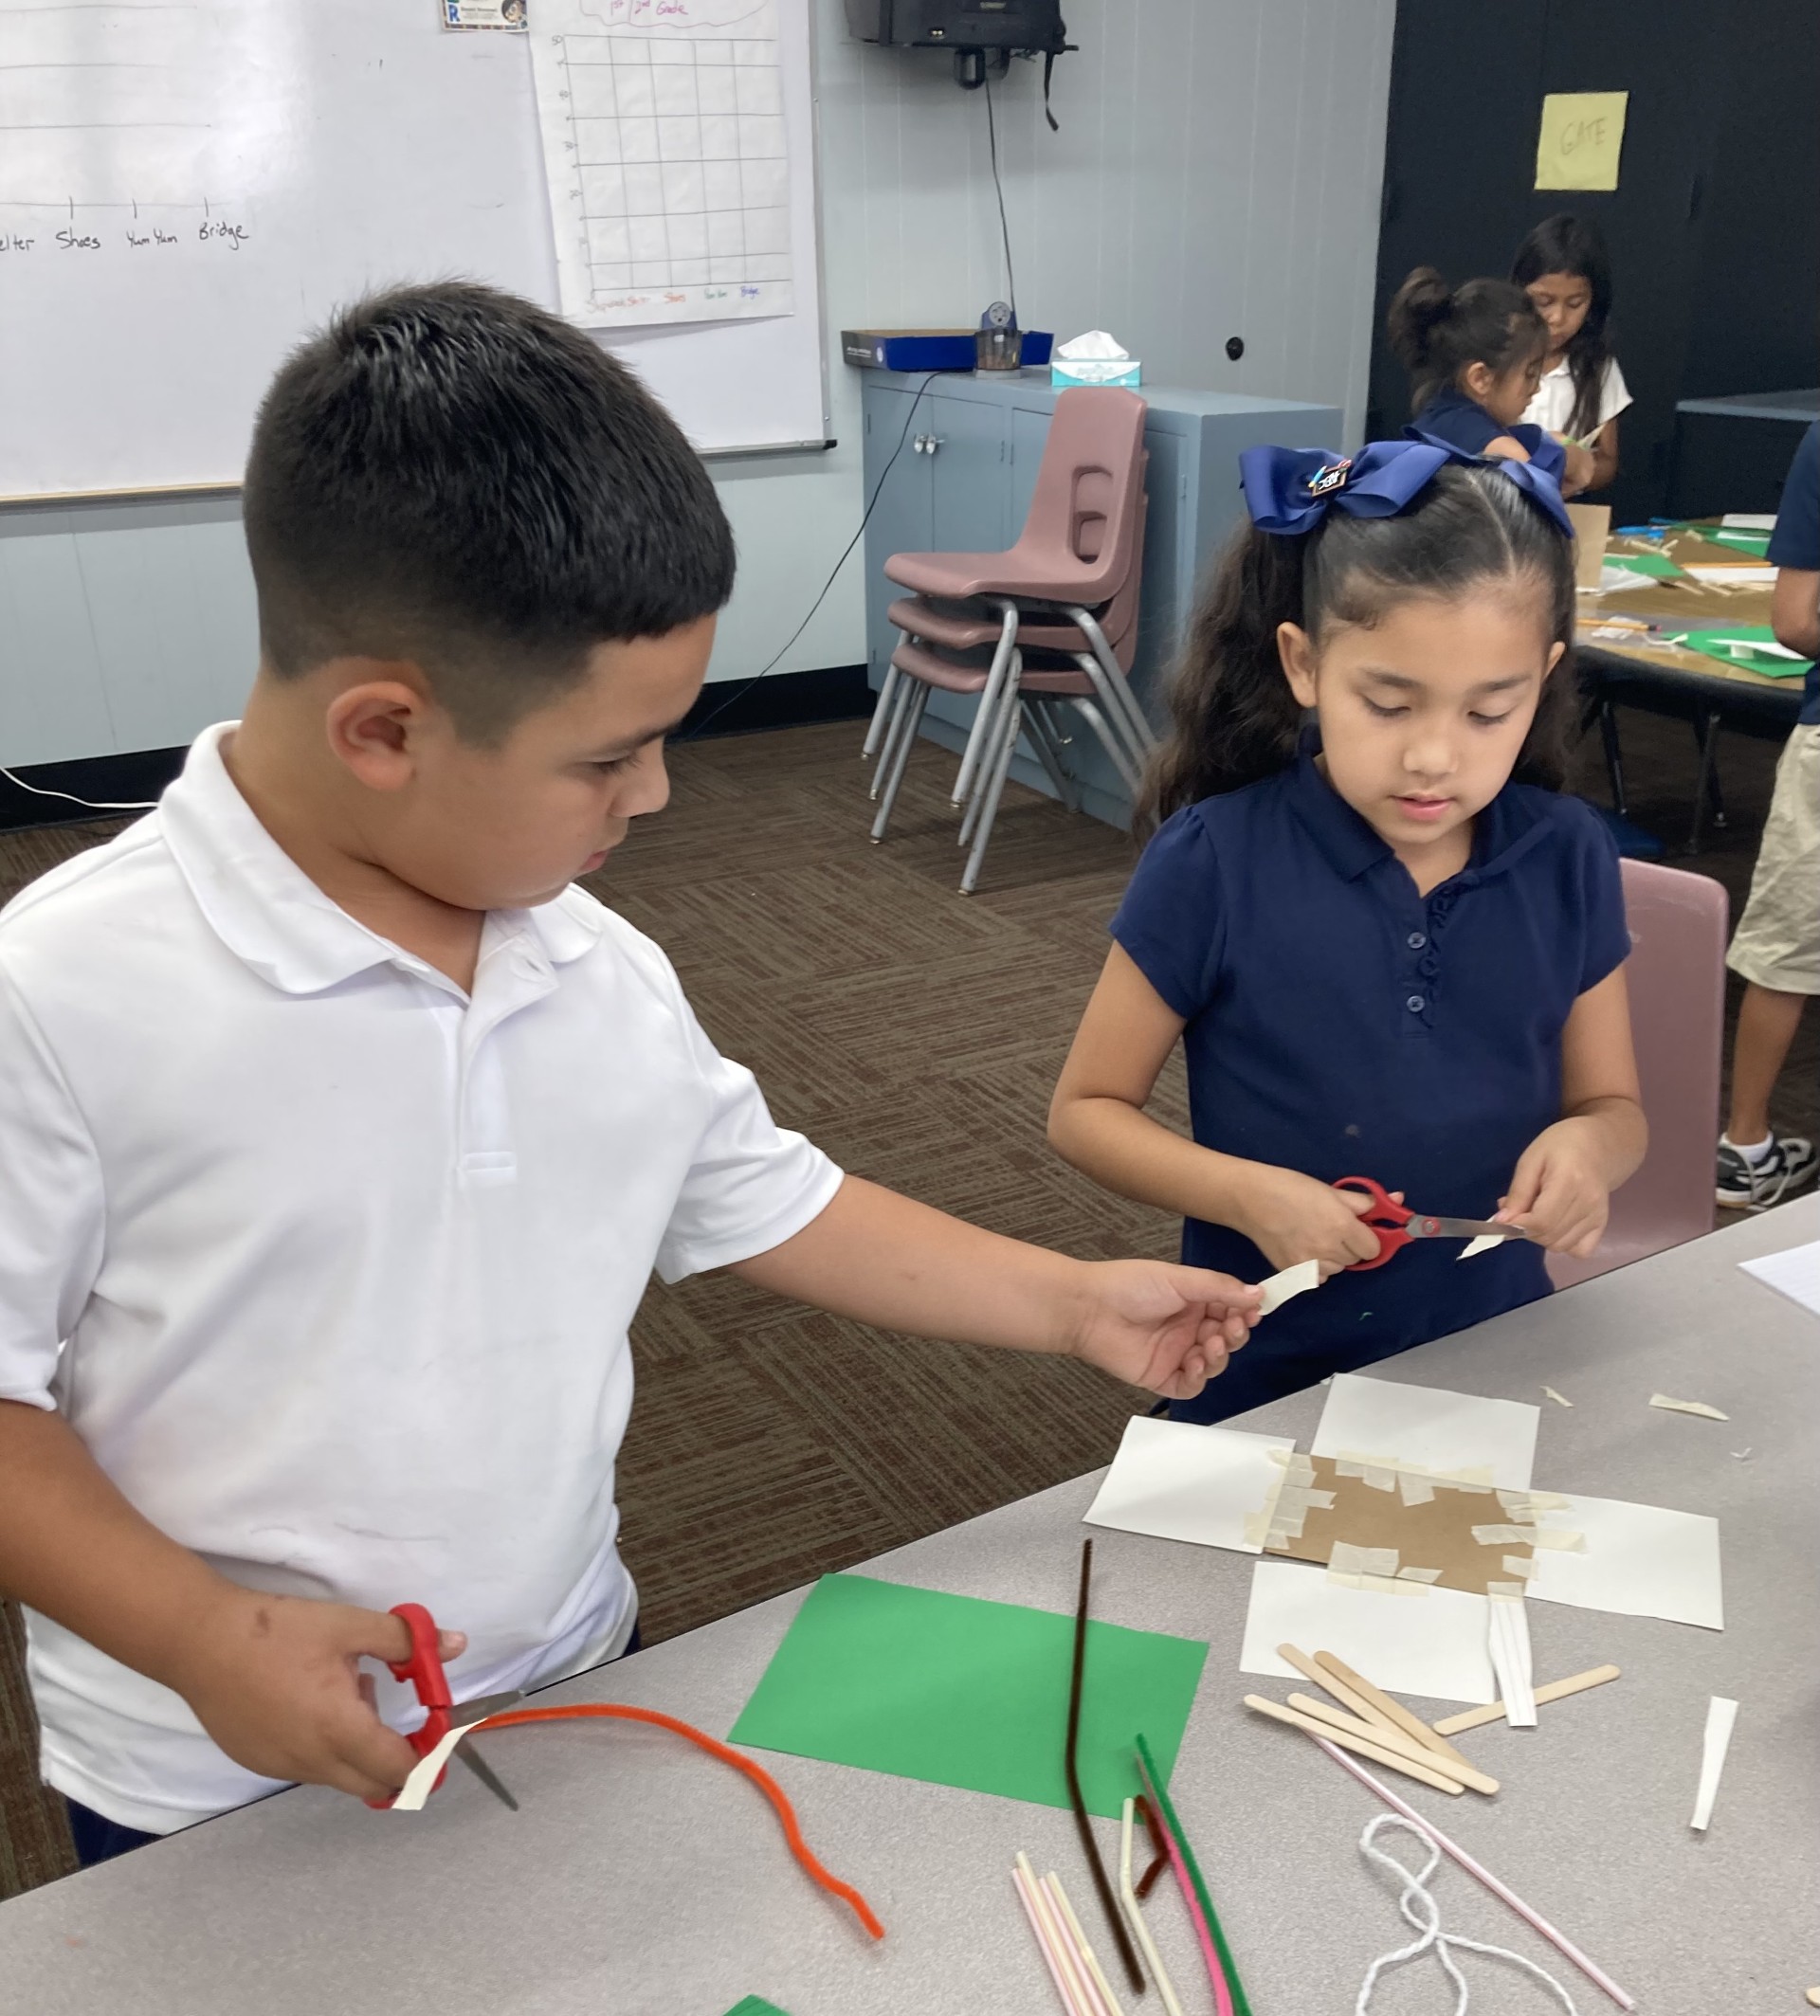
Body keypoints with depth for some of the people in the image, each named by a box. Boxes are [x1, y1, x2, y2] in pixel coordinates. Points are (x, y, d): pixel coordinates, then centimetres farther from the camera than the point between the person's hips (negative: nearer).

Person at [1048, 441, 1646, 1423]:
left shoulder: (1567, 860, -5)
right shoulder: (1212, 864, -15)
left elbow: (1612, 1103, 6)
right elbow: (1085, 1111, -6)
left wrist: (1588, 1144, -16)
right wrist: (1245, 1194, -22)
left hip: (1495, 1364, 3)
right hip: (1267, 1381, -2)